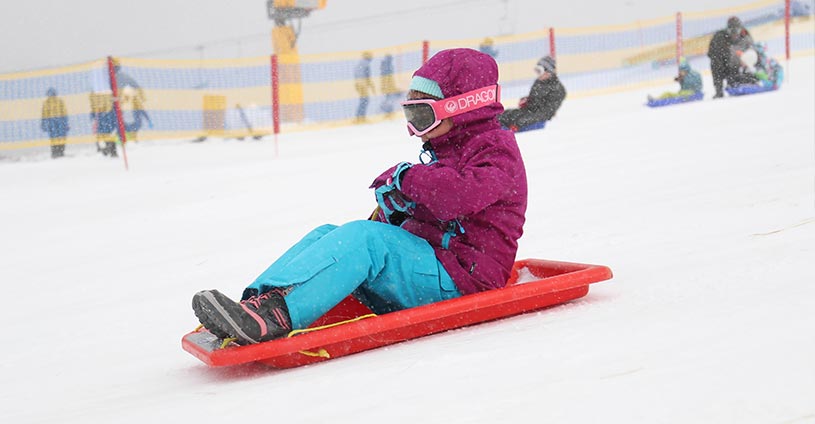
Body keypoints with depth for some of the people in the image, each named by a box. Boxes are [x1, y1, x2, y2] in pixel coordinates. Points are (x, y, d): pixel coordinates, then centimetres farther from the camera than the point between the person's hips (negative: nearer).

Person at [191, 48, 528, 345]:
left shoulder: (496, 148, -4)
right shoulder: (442, 153, 26)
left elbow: (461, 195, -27)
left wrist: (406, 177, -12)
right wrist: (393, 207, 0)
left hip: (461, 277, -9)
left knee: (363, 238, -31)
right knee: (326, 235, -7)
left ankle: (275, 311, -48)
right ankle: (255, 303, -27)